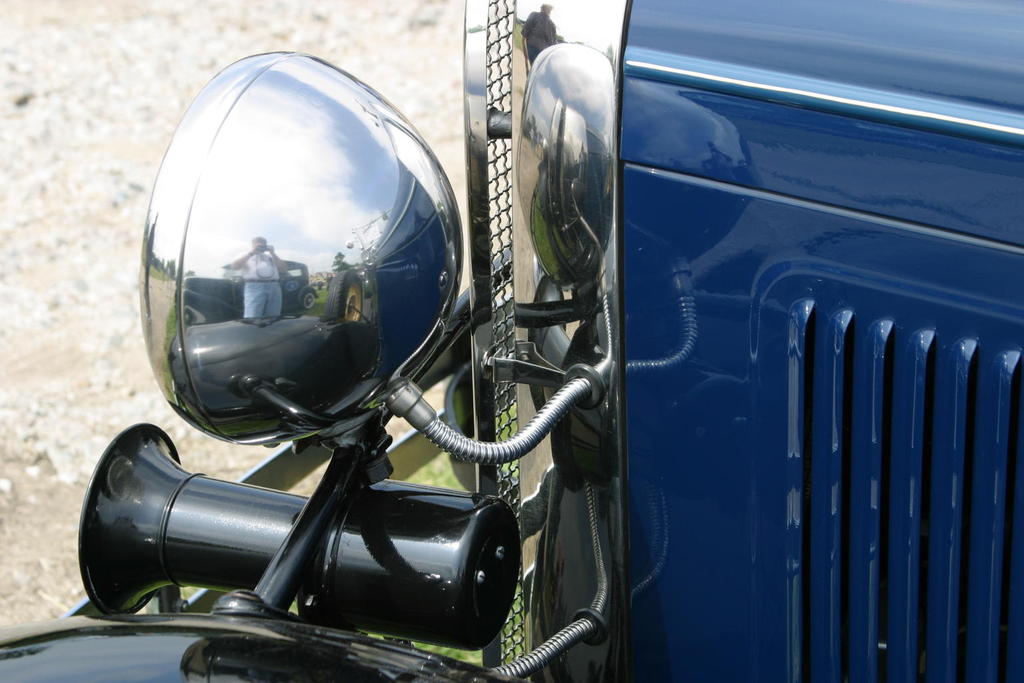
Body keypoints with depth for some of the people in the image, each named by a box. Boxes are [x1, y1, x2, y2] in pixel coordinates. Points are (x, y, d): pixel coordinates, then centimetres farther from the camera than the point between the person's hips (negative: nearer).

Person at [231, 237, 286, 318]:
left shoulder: (271, 256, 27)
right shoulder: (245, 256, 20)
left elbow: (283, 268, 14)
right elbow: (234, 266, 1)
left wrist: (273, 253, 8)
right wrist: (251, 253, 1)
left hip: (274, 287, 3)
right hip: (255, 287, -3)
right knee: (252, 318, -17)